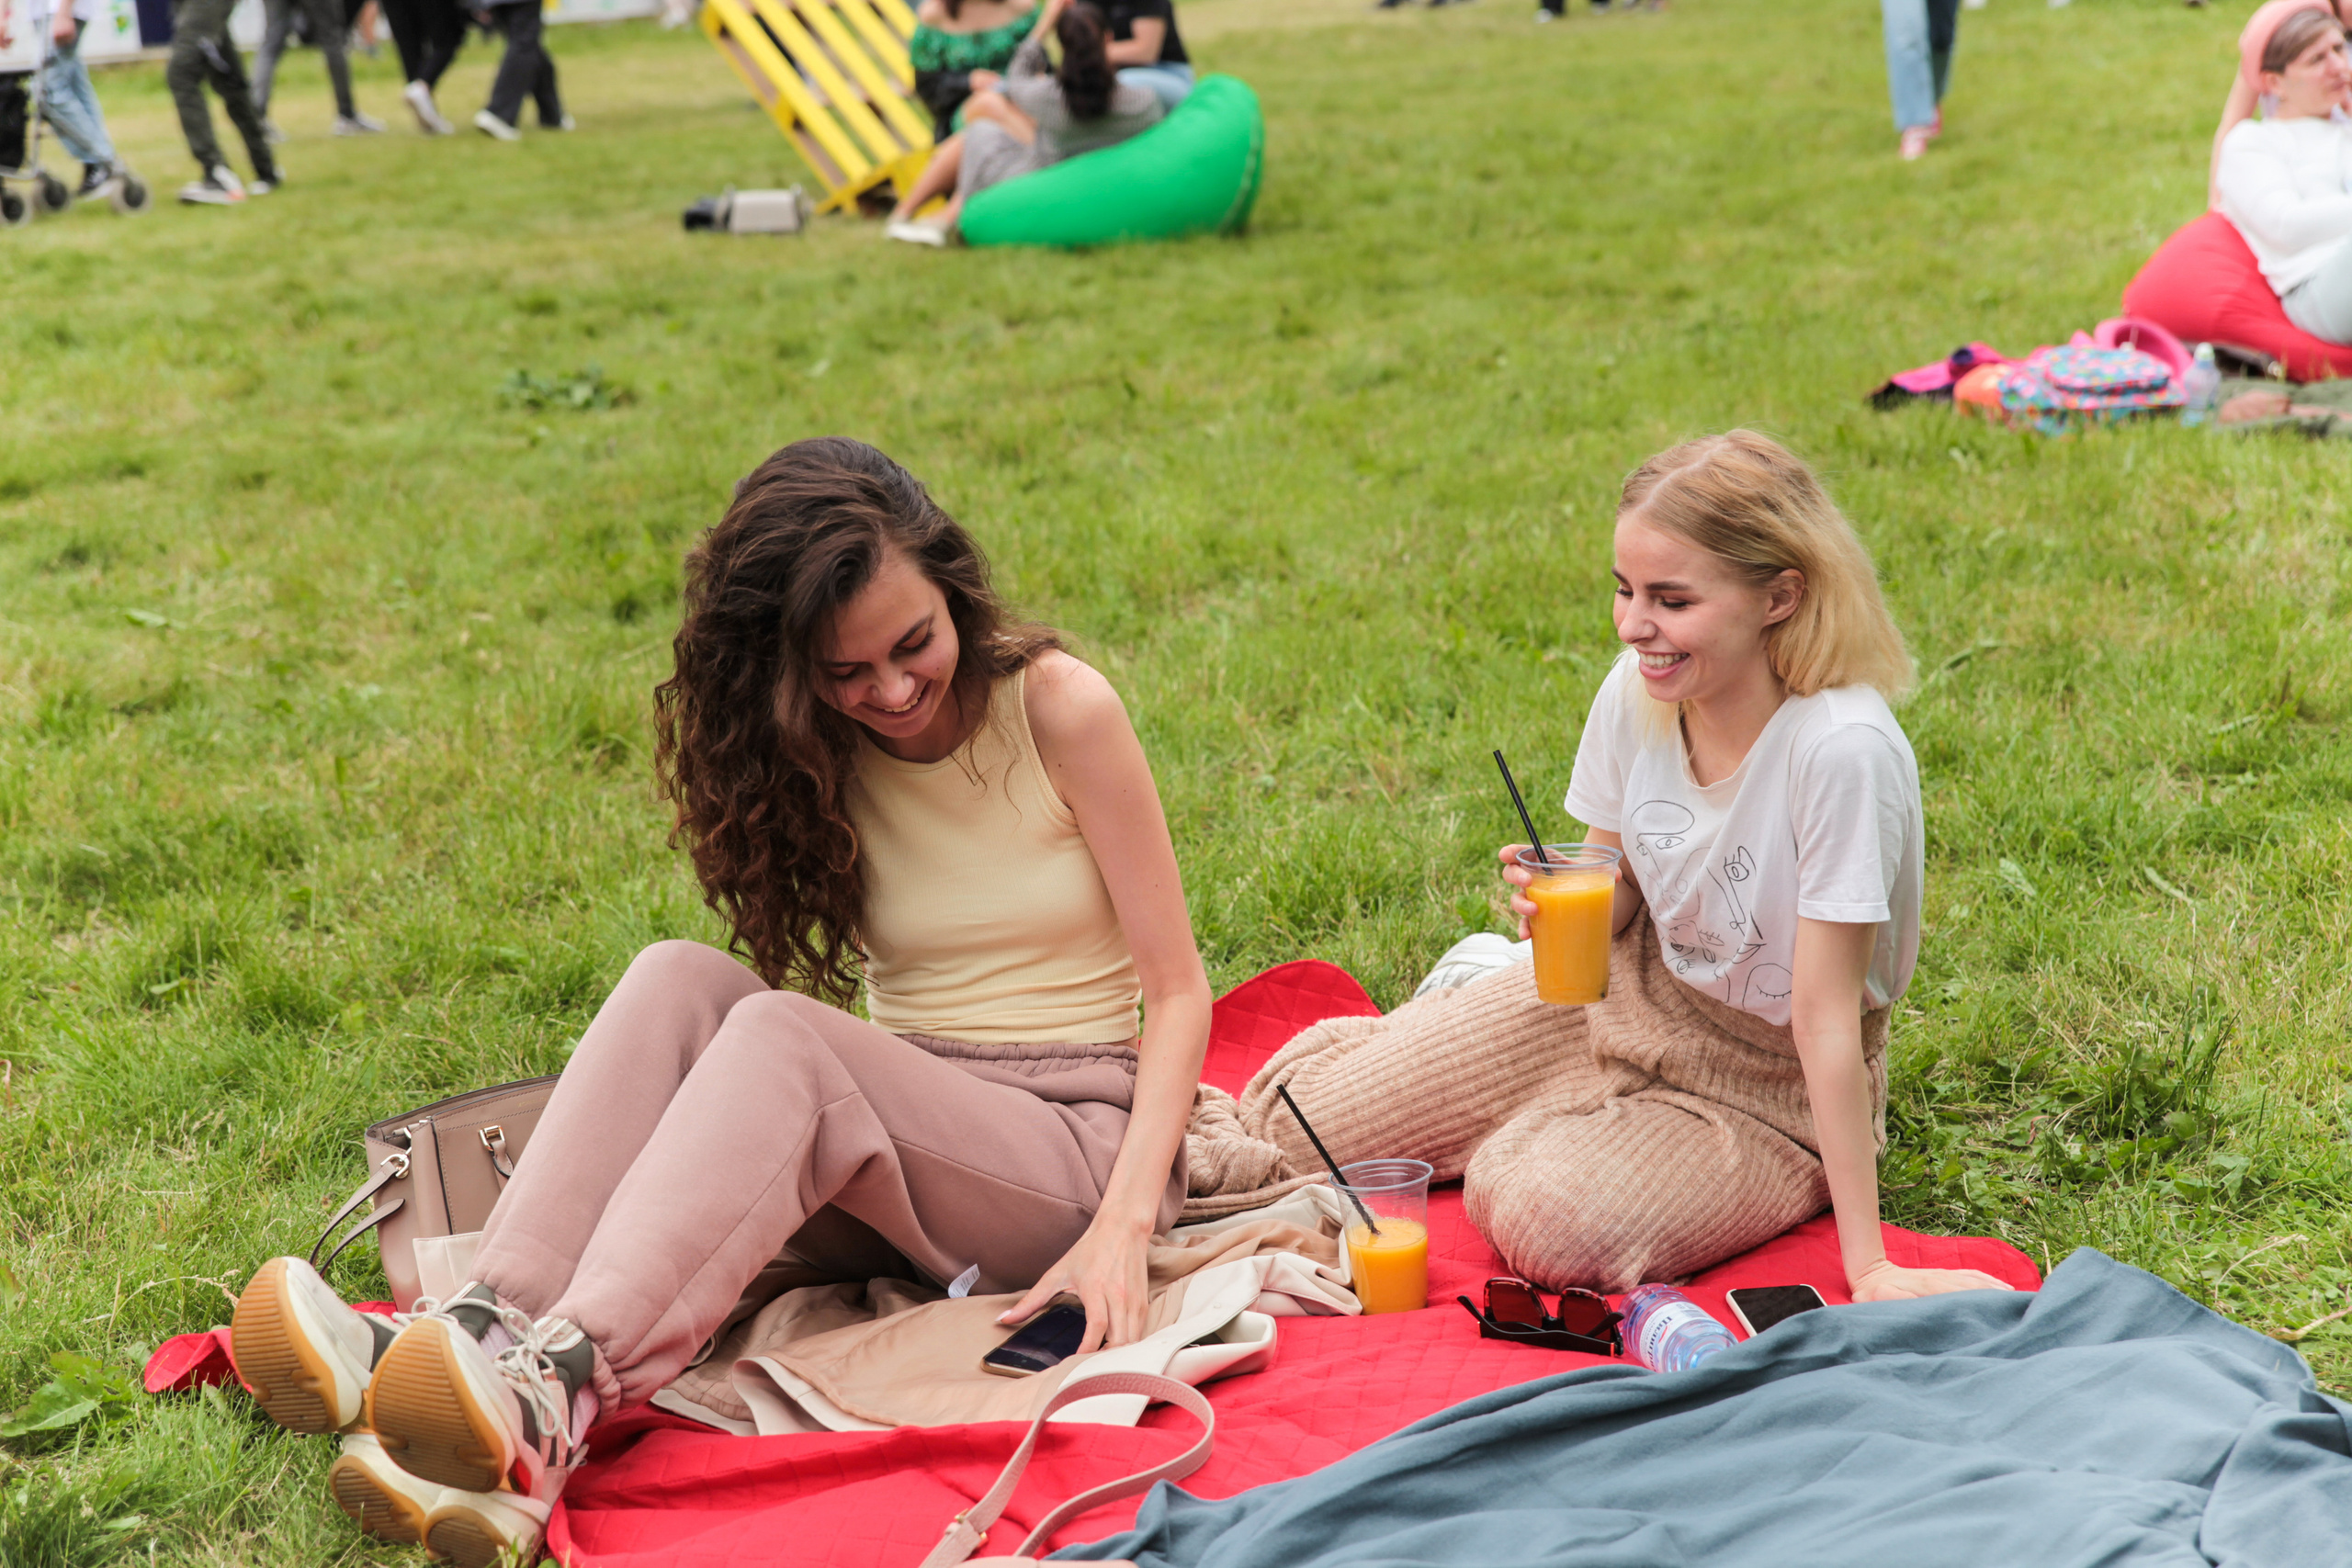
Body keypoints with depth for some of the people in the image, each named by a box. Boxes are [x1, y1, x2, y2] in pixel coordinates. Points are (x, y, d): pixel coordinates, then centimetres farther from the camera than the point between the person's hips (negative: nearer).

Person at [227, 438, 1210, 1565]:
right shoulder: (819, 754, 5)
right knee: (679, 982, -25)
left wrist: (1123, 1227, -20)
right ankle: (486, 1327, -43)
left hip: (1074, 1142, -4)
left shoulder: (1059, 710, -8)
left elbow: (1177, 991, -8)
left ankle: (557, 1394, -55)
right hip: (902, 1120, 4)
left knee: (780, 1038, -33)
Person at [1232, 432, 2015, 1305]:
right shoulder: (1636, 692, -12)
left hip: (1769, 1080, -5)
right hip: (1634, 996, 5)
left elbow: (1825, 1014, -26)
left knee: (1552, 1223, -32)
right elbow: (1619, 904, 3)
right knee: (1291, 1121, -1)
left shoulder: (1840, 750, -31)